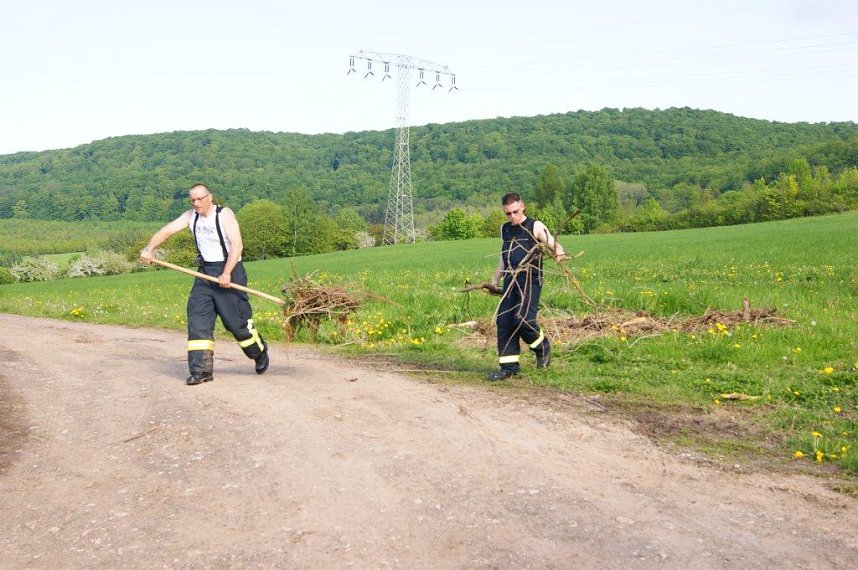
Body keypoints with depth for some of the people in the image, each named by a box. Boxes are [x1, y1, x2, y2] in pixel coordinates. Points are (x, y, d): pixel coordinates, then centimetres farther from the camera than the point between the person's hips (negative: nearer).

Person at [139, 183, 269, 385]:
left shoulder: (224, 215, -12)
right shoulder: (191, 216, 6)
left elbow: (237, 244, -21)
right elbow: (167, 230, 0)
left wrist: (226, 273, -28)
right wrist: (149, 249, -17)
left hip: (229, 270, -6)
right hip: (205, 272, 6)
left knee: (236, 319, -3)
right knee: (198, 318, -5)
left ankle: (260, 353, 23)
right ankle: (201, 370, -4)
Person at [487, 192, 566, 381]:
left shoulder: (535, 227, -2)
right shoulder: (504, 229, 16)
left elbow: (554, 245, -5)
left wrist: (558, 253, -29)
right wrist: (495, 279, 28)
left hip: (530, 279, -6)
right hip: (511, 280, 6)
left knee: (523, 318, -19)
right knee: (504, 321, 0)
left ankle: (543, 348, 11)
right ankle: (509, 366, 9)